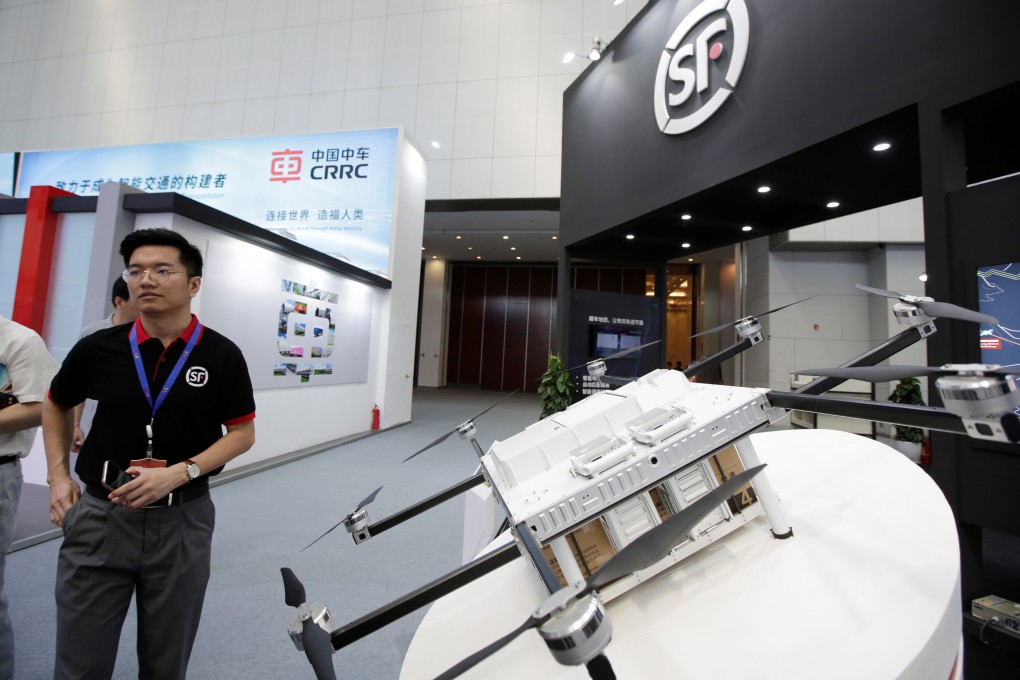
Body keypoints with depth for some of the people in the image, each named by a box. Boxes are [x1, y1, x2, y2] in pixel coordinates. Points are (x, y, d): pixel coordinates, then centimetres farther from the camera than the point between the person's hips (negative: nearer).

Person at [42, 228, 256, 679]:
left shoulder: (221, 355, -9)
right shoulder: (98, 348, -2)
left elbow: (243, 433, -4)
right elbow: (56, 404, 17)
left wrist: (180, 473, -17)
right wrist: (58, 476, 7)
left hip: (182, 521, -1)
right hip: (99, 516, 2)